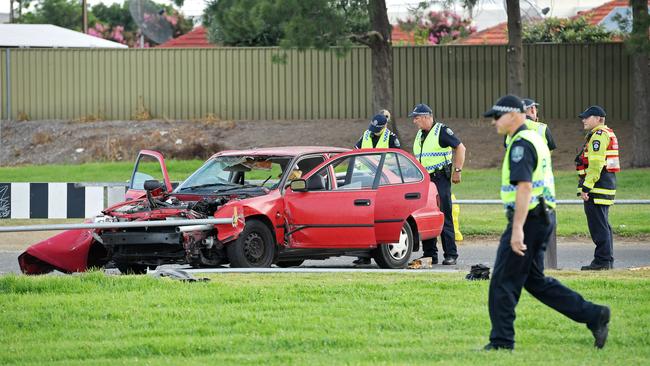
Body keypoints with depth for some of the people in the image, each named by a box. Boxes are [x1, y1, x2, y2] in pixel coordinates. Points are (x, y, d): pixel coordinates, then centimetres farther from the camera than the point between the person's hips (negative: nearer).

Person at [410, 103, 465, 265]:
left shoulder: (441, 131, -7)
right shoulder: (420, 135, 17)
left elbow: (460, 148, -7)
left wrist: (457, 171, -10)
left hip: (440, 179, -8)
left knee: (444, 218, -7)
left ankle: (451, 255, -5)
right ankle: (429, 254, 11)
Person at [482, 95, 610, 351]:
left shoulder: (521, 144, -15)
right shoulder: (535, 139, 18)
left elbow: (524, 187, -24)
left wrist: (517, 229, -29)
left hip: (527, 220, -10)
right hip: (543, 217, 10)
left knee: (503, 283, -3)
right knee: (534, 280, 15)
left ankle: (501, 342, 1)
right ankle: (594, 316, 12)